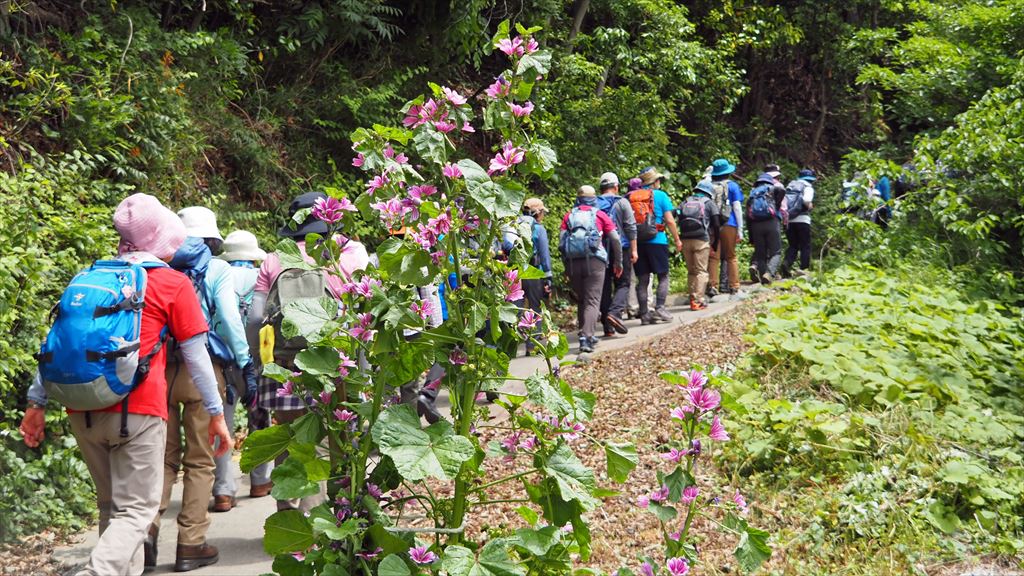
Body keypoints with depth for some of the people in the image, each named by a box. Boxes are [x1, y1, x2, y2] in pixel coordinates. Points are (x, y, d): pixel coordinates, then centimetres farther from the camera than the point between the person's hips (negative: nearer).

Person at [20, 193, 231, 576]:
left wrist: (37, 402, 14)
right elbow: (195, 355, 2)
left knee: (111, 506, 19)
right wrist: (216, 413, 7)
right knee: (136, 509, -1)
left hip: (83, 410, 5)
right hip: (137, 410, -5)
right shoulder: (174, 284, 2)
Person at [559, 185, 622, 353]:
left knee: (582, 299, 18)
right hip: (594, 261, -3)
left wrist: (567, 265, 11)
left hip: (573, 262, 3)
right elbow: (616, 240, 7)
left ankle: (585, 335, 23)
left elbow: (561, 242, 4)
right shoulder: (600, 215, 10)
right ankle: (586, 337, -20)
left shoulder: (569, 216, 13)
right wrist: (618, 262, 17)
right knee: (592, 301, -5)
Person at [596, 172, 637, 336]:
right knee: (622, 284, 3)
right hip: (620, 249, -3)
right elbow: (631, 227, -6)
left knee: (604, 287, 7)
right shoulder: (622, 202, -1)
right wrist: (634, 250, -5)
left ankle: (608, 327, 7)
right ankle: (614, 313, -21)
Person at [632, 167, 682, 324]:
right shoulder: (660, 195, -1)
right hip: (656, 240, -3)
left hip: (637, 241, 4)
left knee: (642, 279, 7)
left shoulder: (632, 197, 8)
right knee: (663, 276, 7)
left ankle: (644, 314, 7)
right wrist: (677, 239, 6)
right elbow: (669, 220, -4)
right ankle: (659, 308, -5)